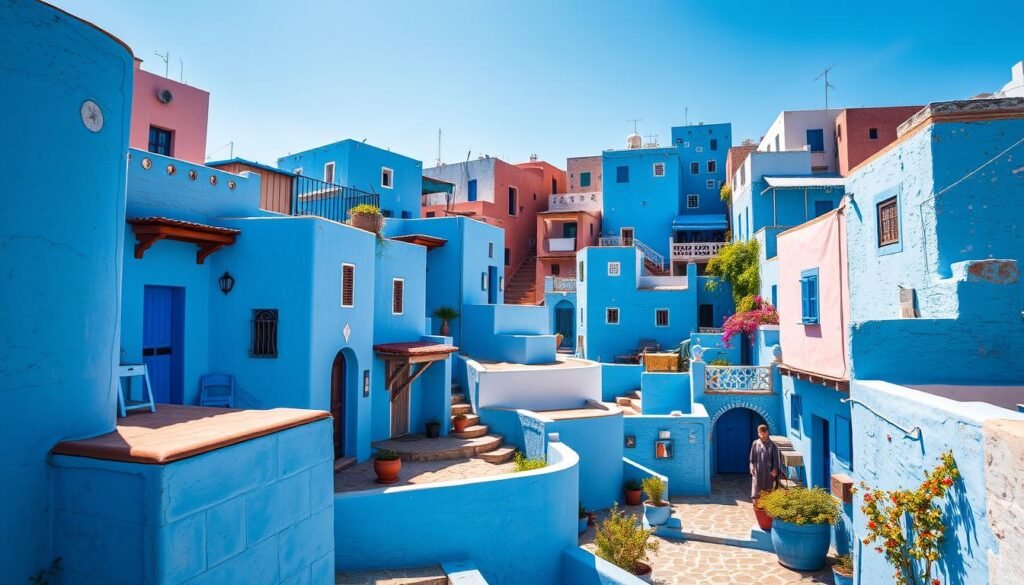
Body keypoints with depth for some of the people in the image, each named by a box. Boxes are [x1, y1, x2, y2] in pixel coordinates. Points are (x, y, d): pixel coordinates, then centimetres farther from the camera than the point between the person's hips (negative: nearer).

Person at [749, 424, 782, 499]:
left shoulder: (772, 444, -4)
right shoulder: (755, 443, 1)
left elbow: (776, 458, -2)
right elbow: (752, 457, 6)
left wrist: (775, 469, -9)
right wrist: (752, 467, -4)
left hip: (768, 471, -1)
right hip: (757, 471, 1)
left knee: (768, 491, 5)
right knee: (756, 492, 0)